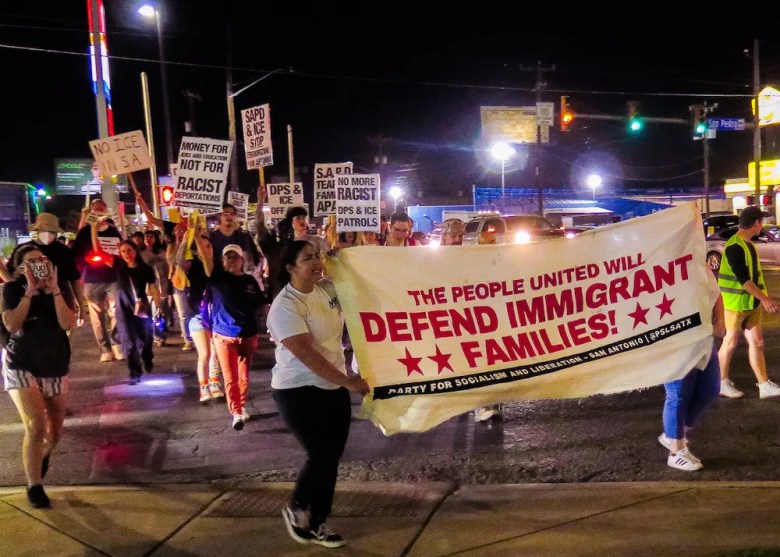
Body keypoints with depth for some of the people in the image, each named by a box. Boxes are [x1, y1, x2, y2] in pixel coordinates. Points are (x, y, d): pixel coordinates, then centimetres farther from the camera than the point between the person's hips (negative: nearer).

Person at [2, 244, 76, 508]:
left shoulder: (61, 291, -2)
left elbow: (68, 324, -17)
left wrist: (54, 290, -21)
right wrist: (30, 291, -22)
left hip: (55, 368, 3)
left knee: (54, 433, 11)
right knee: (36, 426, -21)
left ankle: (43, 455, 48)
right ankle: (34, 487, -4)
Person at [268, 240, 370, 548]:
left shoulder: (327, 287, 1)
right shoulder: (285, 307, -21)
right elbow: (306, 354, -27)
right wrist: (348, 381, -28)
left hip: (333, 388, 7)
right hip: (300, 392, -7)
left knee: (331, 456, 10)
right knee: (321, 455, -5)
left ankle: (317, 523, 25)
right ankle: (295, 508, 23)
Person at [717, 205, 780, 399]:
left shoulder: (748, 244, 10)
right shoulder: (734, 246, -20)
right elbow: (743, 279, -25)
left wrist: (761, 299, 17)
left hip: (751, 303, 9)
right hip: (736, 302, -9)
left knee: (757, 342, 8)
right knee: (731, 342, 3)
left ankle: (764, 386, 12)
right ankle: (721, 383, 16)